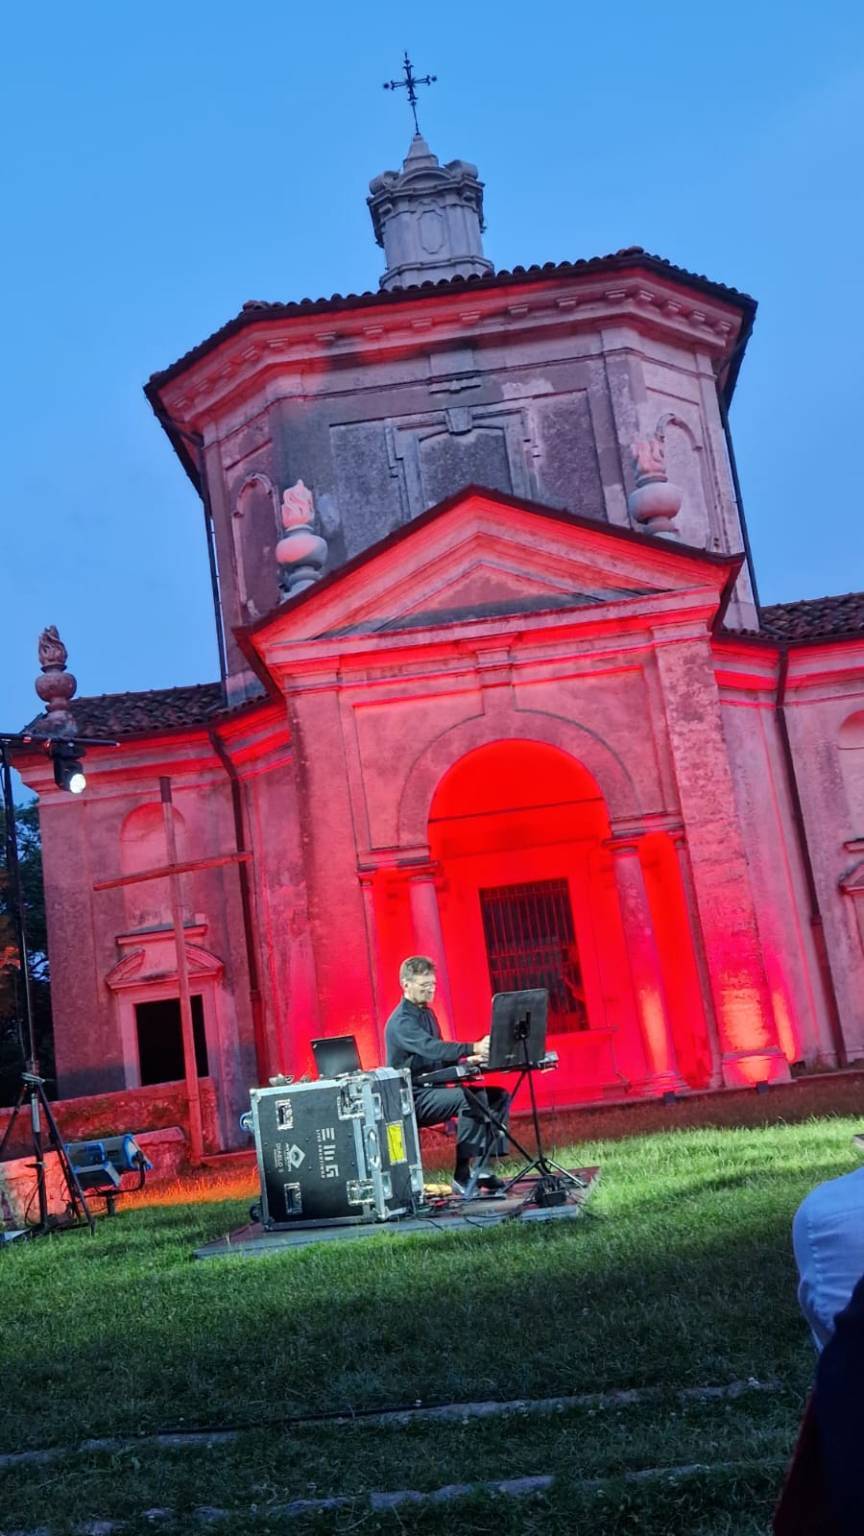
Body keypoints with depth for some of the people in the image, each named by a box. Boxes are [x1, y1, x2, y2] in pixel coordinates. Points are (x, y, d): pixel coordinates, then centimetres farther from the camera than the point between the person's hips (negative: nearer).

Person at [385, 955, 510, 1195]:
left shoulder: (427, 1014, 14)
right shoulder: (401, 1022, -17)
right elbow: (431, 1048, -34)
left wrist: (466, 1061, -3)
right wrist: (473, 1048, -47)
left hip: (431, 1091, 10)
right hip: (412, 1100, -10)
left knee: (499, 1096, 0)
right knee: (469, 1097, -32)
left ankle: (481, 1168, -7)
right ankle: (463, 1175, -26)